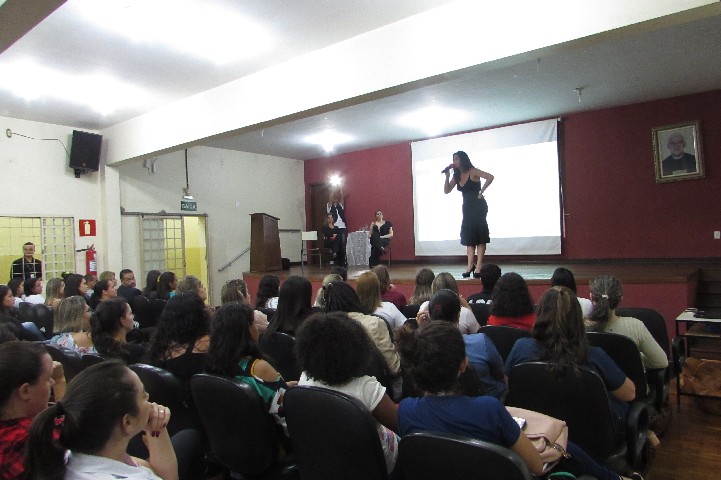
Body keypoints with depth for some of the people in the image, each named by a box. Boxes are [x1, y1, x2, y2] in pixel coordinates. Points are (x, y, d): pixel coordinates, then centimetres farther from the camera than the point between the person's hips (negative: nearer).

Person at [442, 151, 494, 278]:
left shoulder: (472, 172, -11)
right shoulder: (457, 176, 9)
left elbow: (490, 177, -23)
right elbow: (446, 191, 3)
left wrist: (481, 192, -19)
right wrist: (447, 176, -8)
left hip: (478, 206, -8)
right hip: (467, 207, 8)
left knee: (479, 235, -7)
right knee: (468, 236, 7)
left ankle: (478, 266, -7)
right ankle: (470, 266, 10)